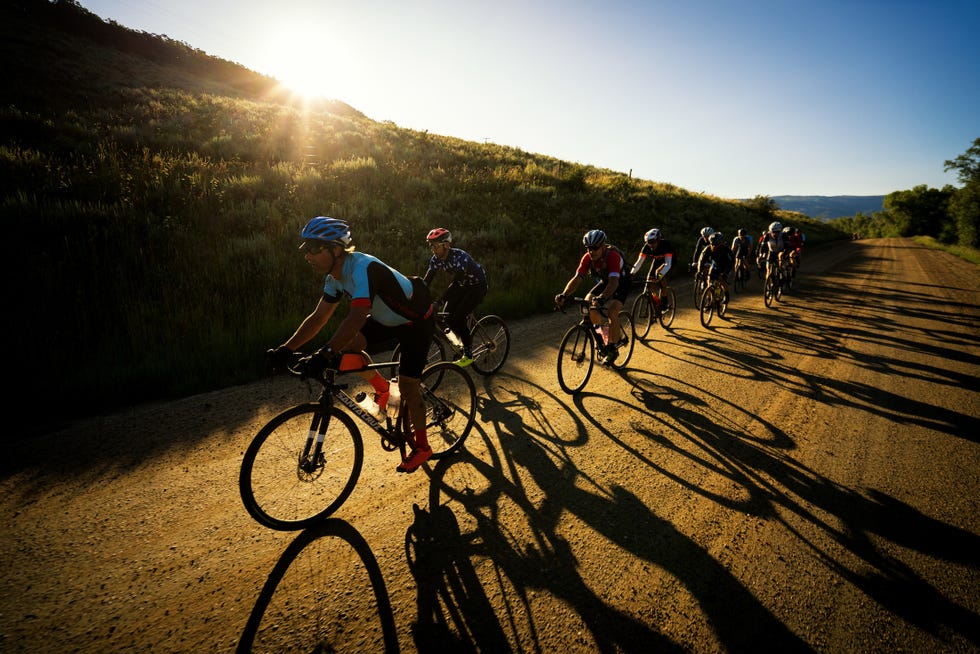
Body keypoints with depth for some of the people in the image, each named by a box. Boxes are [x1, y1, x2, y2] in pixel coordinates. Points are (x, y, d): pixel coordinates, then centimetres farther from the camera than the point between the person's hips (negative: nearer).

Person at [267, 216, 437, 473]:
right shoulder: (335, 278, -7)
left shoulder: (362, 267, -34)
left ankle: (421, 447, 13)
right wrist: (286, 349, -10)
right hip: (388, 319, 8)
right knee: (346, 345, -11)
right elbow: (318, 317, -2)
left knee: (407, 386, -7)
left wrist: (324, 355, -54)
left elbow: (357, 318, -47)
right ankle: (381, 387, 14)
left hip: (416, 321, -8)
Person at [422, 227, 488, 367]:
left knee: (458, 318, -17)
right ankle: (465, 341, 19)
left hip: (477, 285, -7)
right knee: (448, 316, -5)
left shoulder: (460, 256, -34)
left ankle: (468, 355, -2)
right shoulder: (436, 259, -12)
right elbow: (426, 279, -14)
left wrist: (439, 301, -48)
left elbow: (455, 281, -41)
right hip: (463, 285, 7)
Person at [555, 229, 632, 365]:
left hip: (621, 283, -6)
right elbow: (577, 278, -25)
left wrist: (602, 298, -64)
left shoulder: (612, 256, -36)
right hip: (604, 282, 6)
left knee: (612, 312, -26)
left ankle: (613, 349, -8)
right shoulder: (587, 258, -19)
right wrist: (564, 295, -42)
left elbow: (614, 282, -47)